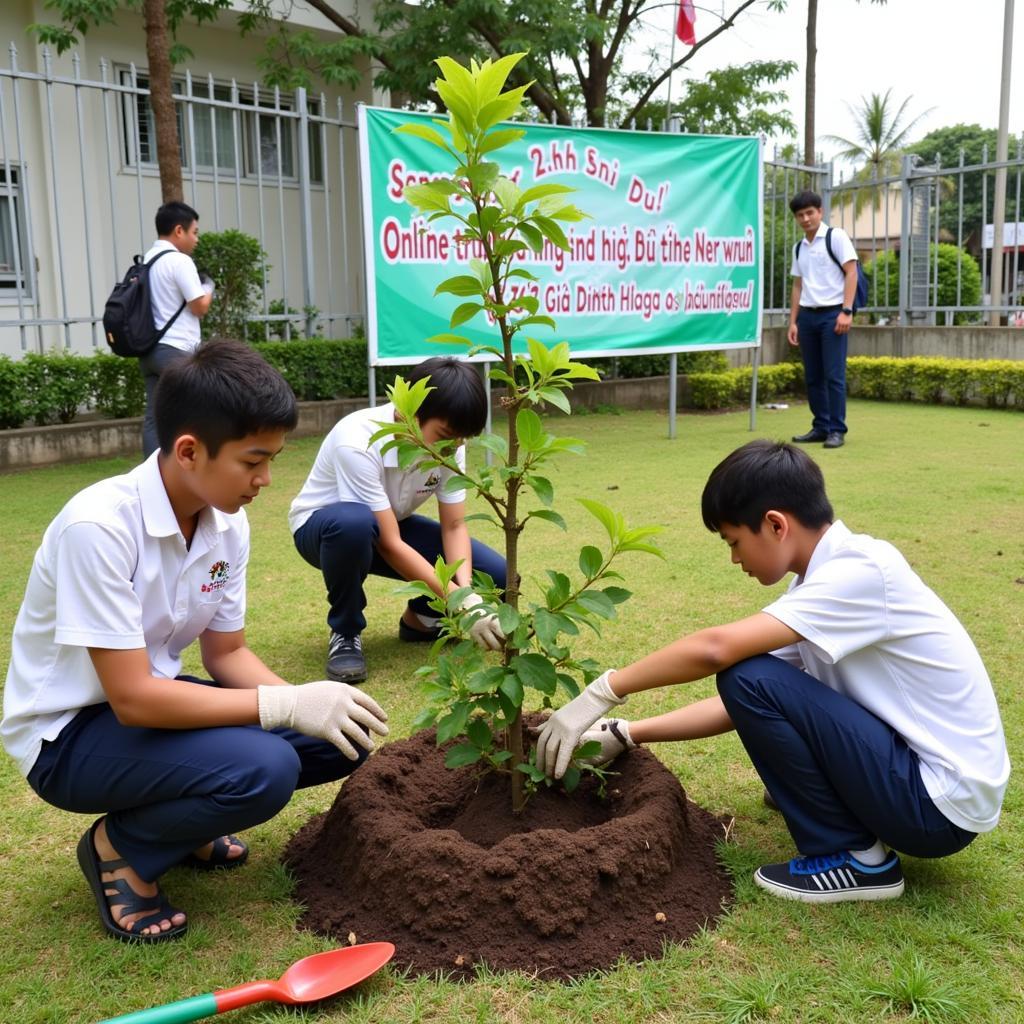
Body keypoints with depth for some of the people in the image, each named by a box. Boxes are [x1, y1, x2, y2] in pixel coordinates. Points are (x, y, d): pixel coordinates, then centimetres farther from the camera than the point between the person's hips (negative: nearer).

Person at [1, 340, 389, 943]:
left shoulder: (227, 523, -7)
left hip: (150, 699, 7)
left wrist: (307, 701, -16)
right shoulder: (99, 526, -29)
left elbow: (227, 651, 2)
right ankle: (120, 847, -2)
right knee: (264, 769, -31)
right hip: (68, 734, -7)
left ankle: (179, 817, 12)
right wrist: (286, 704, -29)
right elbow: (132, 698, -29)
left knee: (340, 736, -8)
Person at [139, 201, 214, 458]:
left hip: (149, 350, 8)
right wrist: (208, 286, 7)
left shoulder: (146, 261, 16)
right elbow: (200, 307, -10)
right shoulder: (180, 261, -10)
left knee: (154, 417, 4)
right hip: (177, 351, -8)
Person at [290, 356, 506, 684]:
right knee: (354, 522, -44)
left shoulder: (448, 444, -18)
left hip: (389, 525, 5)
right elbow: (390, 545, -35)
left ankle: (421, 618, 13)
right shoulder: (357, 442, -35)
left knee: (494, 575, -16)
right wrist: (461, 601, -39)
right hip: (321, 526, -5)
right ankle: (345, 632, -17)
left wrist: (466, 588, -32)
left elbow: (454, 527, -13)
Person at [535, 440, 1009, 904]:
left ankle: (852, 856, -3)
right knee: (754, 691, 14)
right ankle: (857, 837, 14)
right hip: (913, 765, 9)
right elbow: (742, 705, 7)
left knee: (750, 678, -19)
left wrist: (600, 693, -20)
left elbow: (715, 648, -31)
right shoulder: (829, 578, 5)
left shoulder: (862, 572, -23)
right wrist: (627, 735, 3)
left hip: (942, 800, -9)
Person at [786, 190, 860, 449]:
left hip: (832, 313, -6)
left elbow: (851, 273, -7)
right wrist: (793, 321, 12)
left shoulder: (836, 236, -2)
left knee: (834, 375, -7)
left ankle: (837, 430, -1)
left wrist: (846, 311, -15)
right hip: (807, 315, 6)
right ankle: (820, 427, 17)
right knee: (812, 376, 8)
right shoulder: (799, 247, 15)